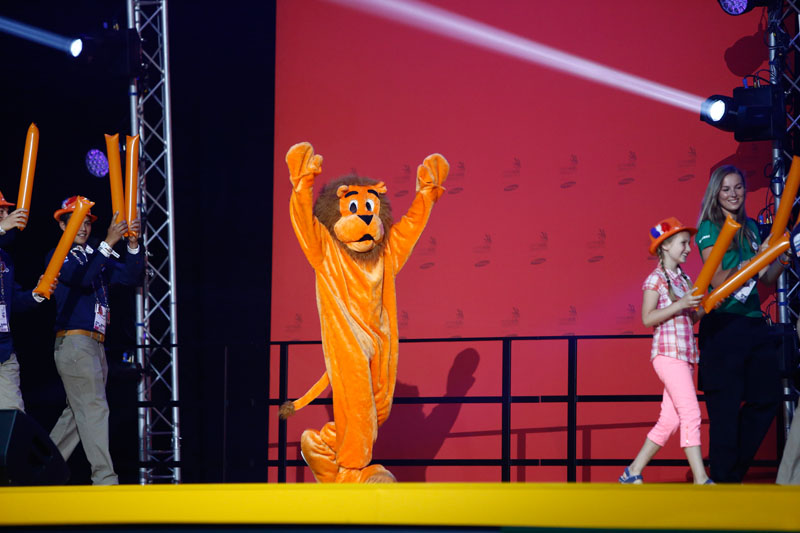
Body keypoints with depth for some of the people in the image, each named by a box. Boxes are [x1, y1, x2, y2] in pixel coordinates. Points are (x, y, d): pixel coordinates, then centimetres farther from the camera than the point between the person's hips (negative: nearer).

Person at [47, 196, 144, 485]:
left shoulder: (96, 256, 19)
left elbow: (130, 276, 9)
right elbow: (82, 278, -21)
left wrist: (132, 245, -6)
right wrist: (109, 243, -25)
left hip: (94, 345, 8)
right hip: (73, 341, -8)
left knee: (77, 413, 11)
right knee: (94, 409, -13)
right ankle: (104, 479, -15)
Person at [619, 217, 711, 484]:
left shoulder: (684, 279, 18)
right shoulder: (656, 279, -6)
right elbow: (648, 319, -13)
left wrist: (704, 308, 2)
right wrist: (680, 304, -20)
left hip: (685, 355, 8)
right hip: (668, 353, -8)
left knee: (670, 420, 7)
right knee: (690, 414, -15)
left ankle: (633, 472, 15)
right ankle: (701, 480, -19)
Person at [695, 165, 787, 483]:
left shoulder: (751, 228, 14)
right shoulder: (709, 229, -4)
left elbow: (767, 277, 16)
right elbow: (719, 280, -14)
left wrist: (782, 256, -3)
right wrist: (756, 257, -18)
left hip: (753, 322, 7)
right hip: (724, 323, -7)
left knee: (767, 397, 7)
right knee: (726, 406, -5)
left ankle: (736, 467, 21)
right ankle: (723, 478, 3)